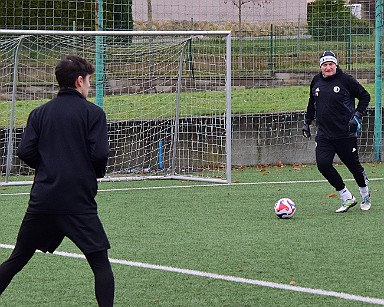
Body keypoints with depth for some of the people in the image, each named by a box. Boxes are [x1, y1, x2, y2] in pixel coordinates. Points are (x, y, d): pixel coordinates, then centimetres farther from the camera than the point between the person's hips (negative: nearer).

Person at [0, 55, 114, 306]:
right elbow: (99, 154, -11)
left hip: (42, 200, 4)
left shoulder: (40, 113, 9)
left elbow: (25, 153, 2)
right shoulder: (93, 113, -2)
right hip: (79, 201, -4)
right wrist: (97, 173, 10)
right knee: (101, 264, 0)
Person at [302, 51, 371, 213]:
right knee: (323, 164, -14)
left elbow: (365, 96, 0)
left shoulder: (346, 80, -8)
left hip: (345, 134, -4)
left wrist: (357, 116, -8)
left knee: (354, 165, 5)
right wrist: (307, 122, 20)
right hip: (323, 135, 4)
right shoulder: (316, 81, 7)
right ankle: (347, 198, 0)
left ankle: (365, 196, 34)